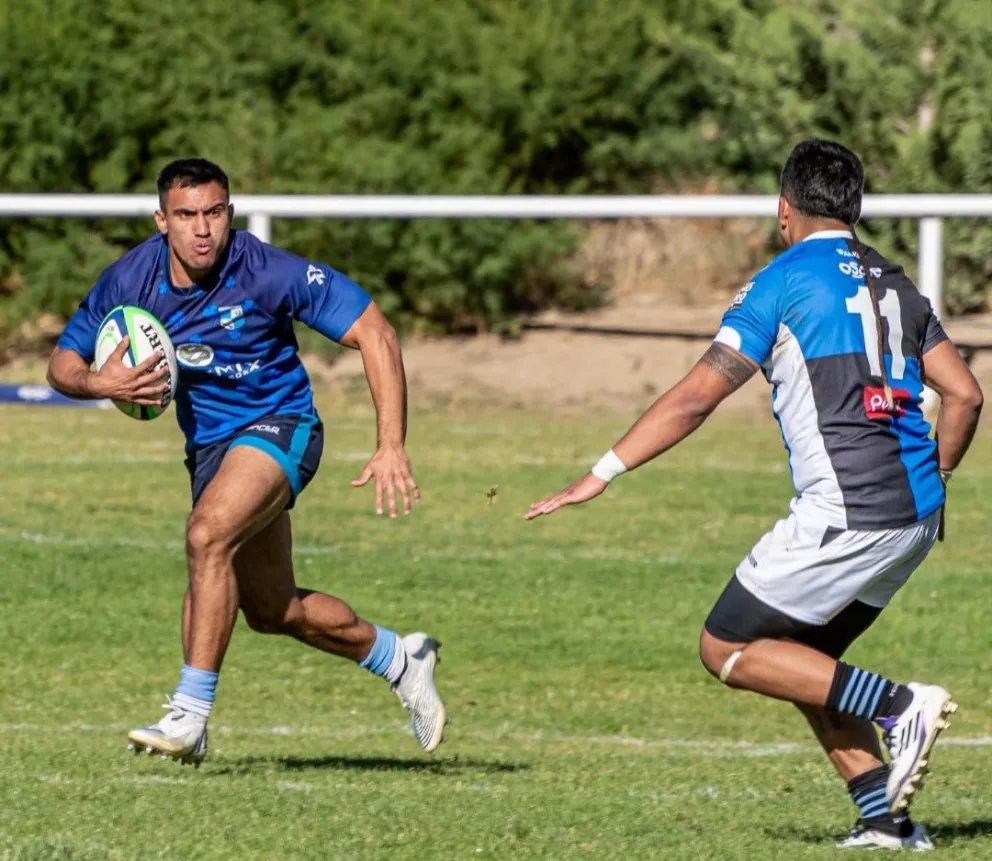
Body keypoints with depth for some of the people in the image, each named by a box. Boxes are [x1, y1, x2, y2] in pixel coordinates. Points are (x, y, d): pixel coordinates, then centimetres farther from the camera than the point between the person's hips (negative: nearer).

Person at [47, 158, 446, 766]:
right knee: (269, 608, 15)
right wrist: (99, 383, -26)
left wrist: (392, 447, -26)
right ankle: (399, 659, 39)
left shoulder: (271, 273, -24)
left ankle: (191, 714, -30)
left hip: (279, 425, -6)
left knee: (208, 535, -32)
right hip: (208, 443, 6)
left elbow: (374, 333, -19)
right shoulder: (132, 280, -12)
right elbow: (63, 363, -1)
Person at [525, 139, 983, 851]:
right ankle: (888, 818, 7)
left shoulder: (785, 280, -4)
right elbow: (964, 395, 16)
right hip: (916, 513, 8)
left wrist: (602, 475, -5)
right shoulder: (895, 285, 16)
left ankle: (900, 706, -9)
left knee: (727, 651, 3)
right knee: (803, 660, 18)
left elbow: (696, 398, -9)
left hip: (847, 514, -8)